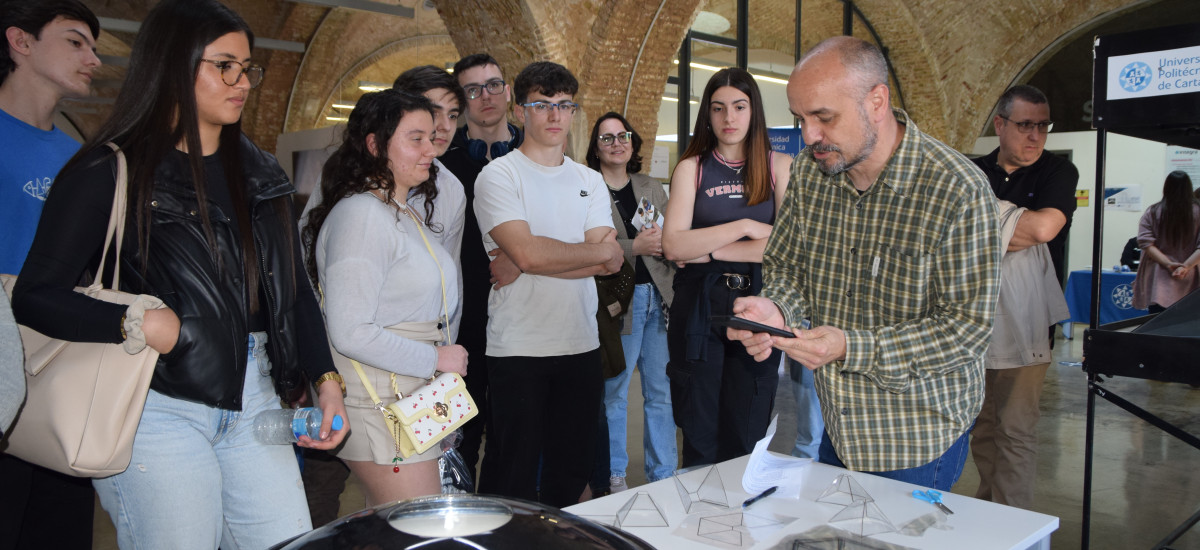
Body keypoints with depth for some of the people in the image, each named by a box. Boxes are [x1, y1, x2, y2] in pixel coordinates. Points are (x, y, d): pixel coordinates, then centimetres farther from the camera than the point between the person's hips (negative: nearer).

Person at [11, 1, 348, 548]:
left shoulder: (259, 173, 13)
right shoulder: (110, 171, -4)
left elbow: (293, 289, 13)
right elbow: (34, 297, -7)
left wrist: (326, 379, 2)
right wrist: (135, 324, -22)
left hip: (253, 399, 6)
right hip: (159, 407, -5)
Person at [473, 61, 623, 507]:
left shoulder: (590, 181, 13)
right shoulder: (498, 175, -2)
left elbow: (612, 262, -1)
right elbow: (526, 252, -18)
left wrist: (524, 267, -11)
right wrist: (598, 249, -4)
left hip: (581, 346, 5)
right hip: (517, 349, -5)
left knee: (572, 471, 13)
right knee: (512, 475, 2)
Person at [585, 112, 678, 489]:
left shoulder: (652, 188, 17)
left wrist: (660, 240, -4)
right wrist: (634, 247, -16)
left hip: (659, 296, 5)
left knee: (661, 392, 8)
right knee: (614, 393, 1)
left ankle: (664, 475, 20)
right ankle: (614, 476, 16)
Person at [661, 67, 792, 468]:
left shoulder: (780, 167, 6)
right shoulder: (691, 168, 6)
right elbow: (673, 246, -7)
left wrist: (709, 250, -8)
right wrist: (746, 228, -9)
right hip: (698, 309, 0)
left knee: (745, 441, 5)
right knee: (700, 439, 5)